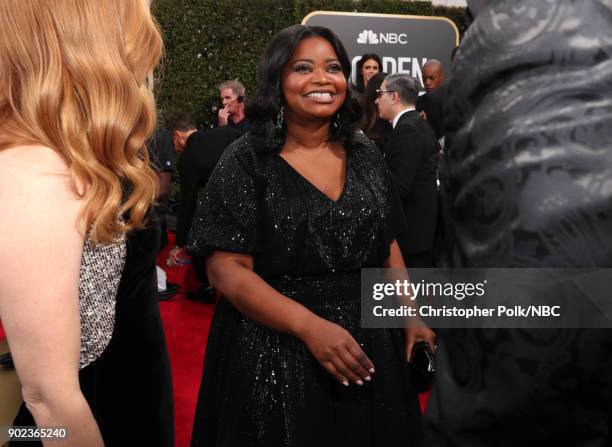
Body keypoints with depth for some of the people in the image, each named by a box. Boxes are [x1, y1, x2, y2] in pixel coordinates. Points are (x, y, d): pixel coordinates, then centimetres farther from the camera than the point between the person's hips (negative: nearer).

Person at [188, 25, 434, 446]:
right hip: (276, 352, -4)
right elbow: (226, 268, -14)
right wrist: (310, 326, -24)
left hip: (371, 345, 5)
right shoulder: (247, 161, -9)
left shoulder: (365, 154, 5)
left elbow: (388, 245, 12)